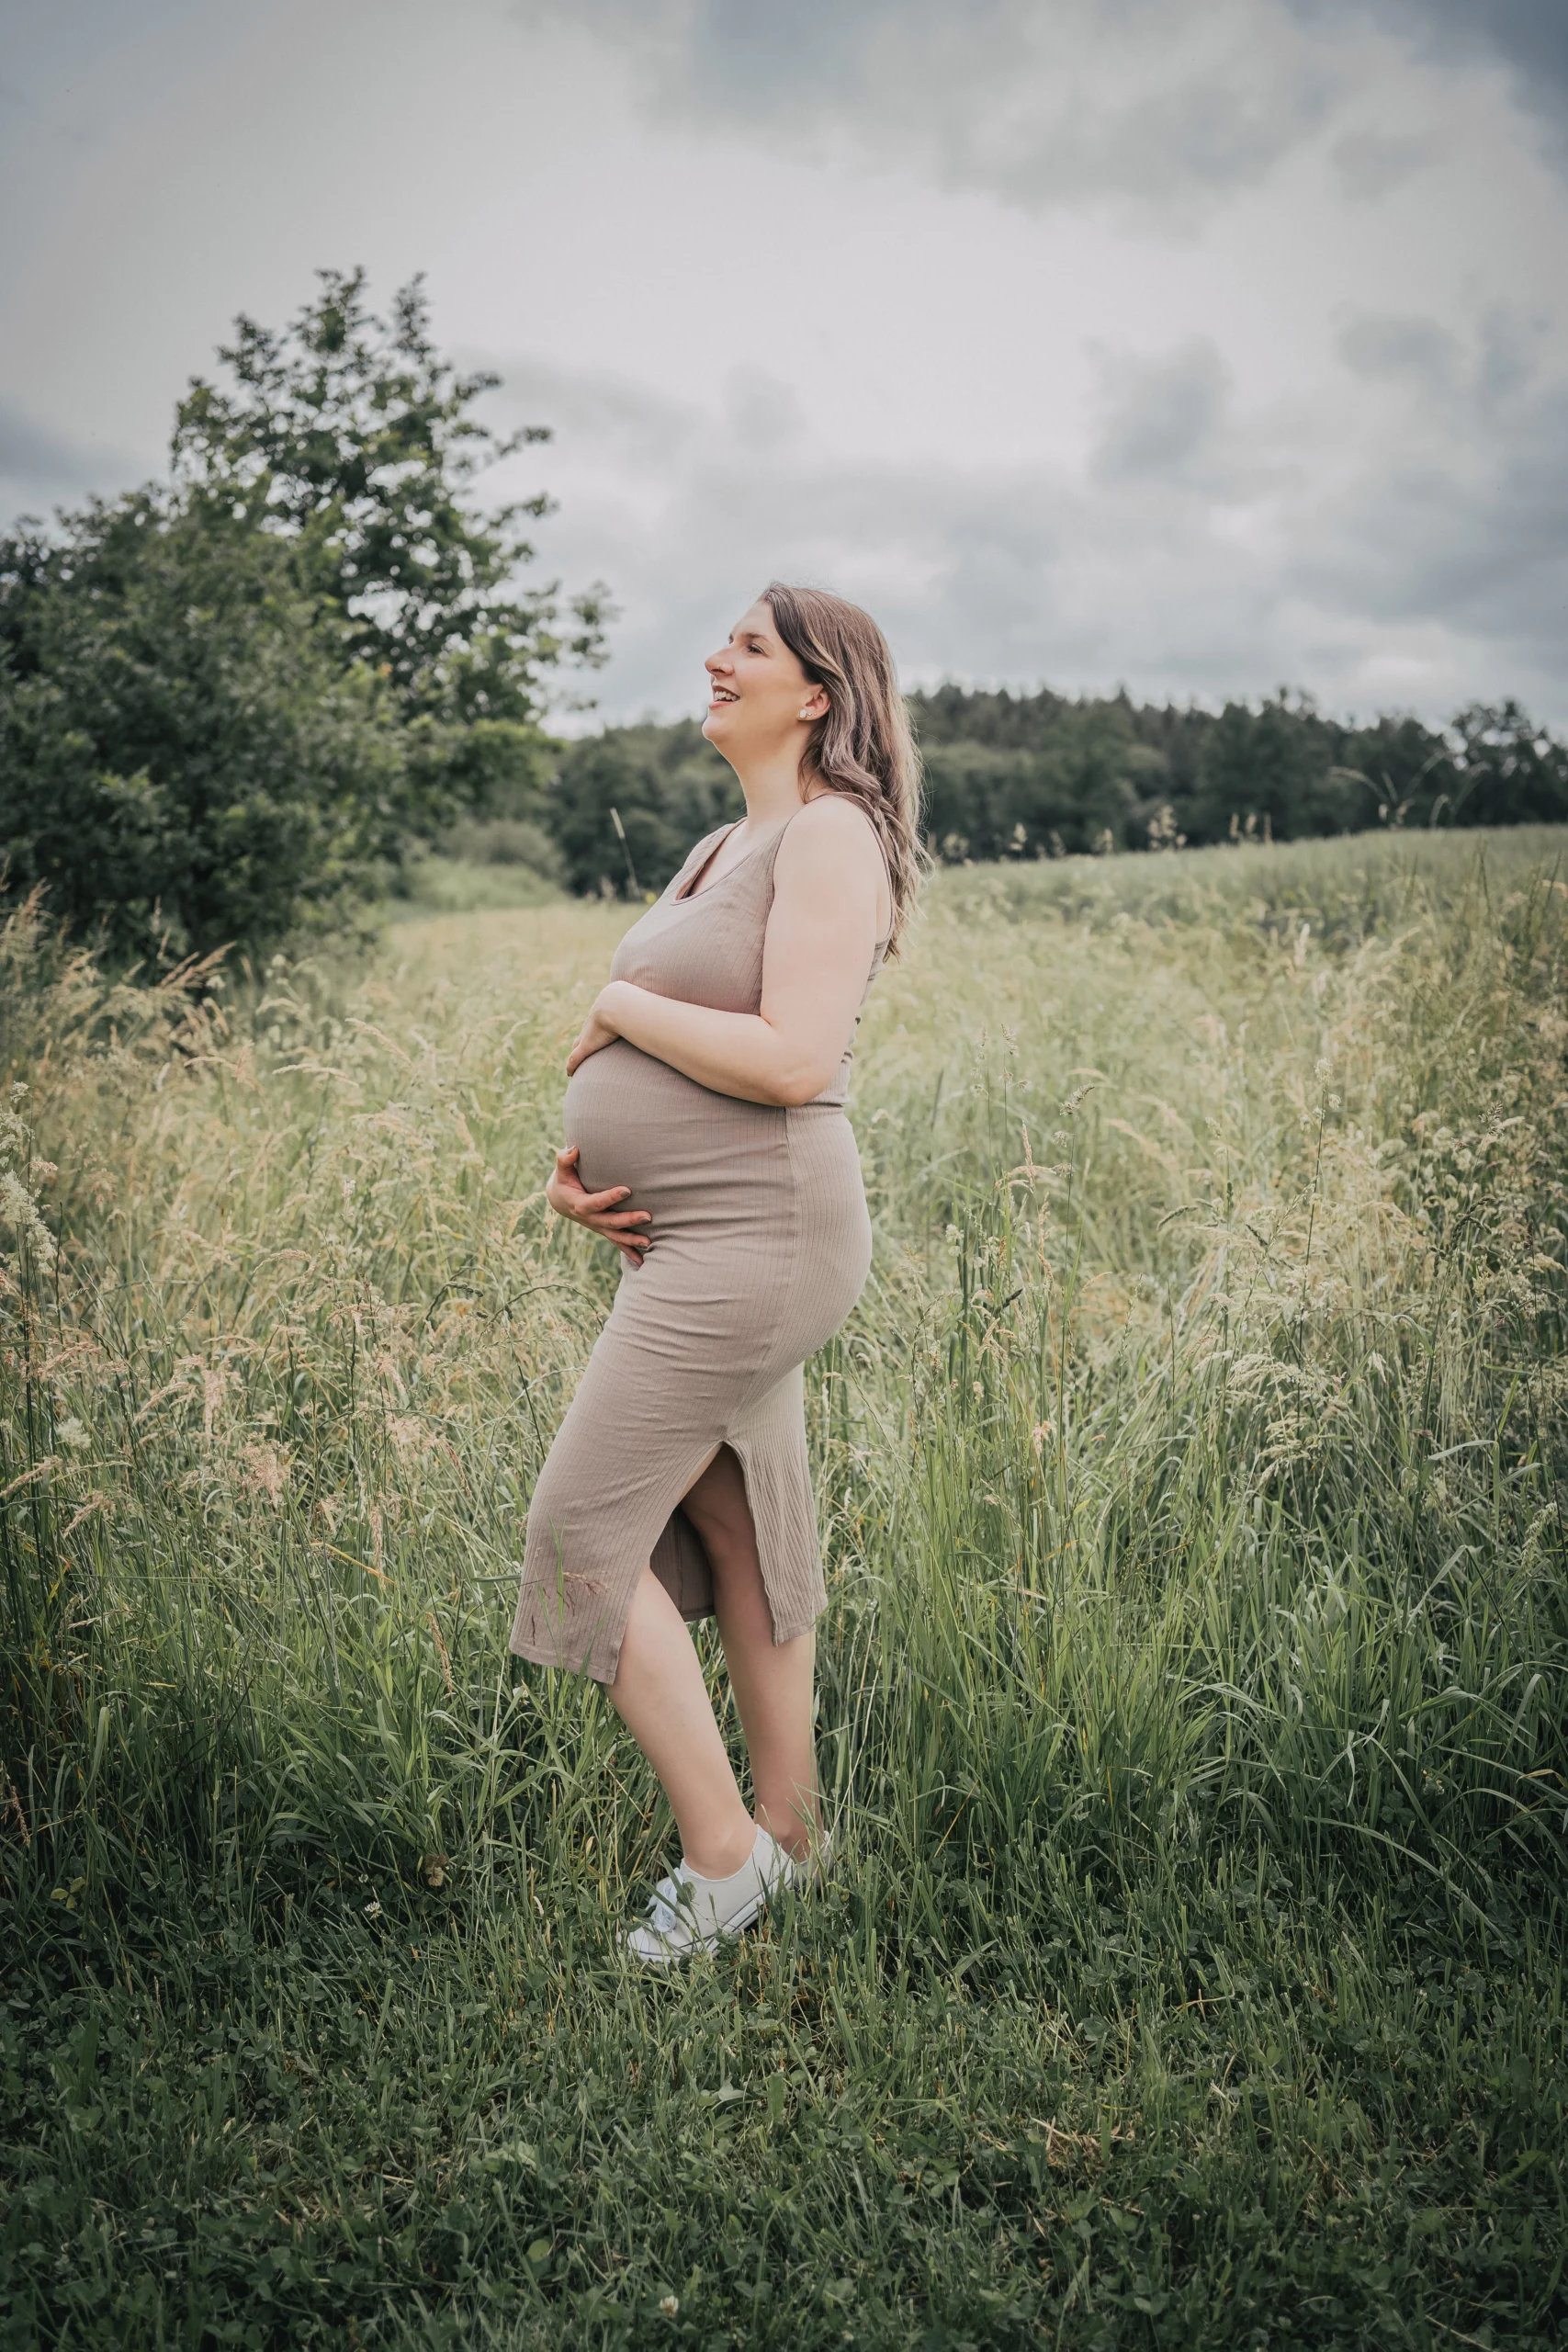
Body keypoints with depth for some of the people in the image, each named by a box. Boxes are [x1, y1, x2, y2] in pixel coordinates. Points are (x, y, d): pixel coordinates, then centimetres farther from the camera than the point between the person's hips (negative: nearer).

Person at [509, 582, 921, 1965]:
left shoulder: (832, 835, -12)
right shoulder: (726, 848, 18)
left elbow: (792, 1060, -24)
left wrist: (618, 1009, -11)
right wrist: (578, 1159, 3)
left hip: (756, 1241, -10)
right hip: (692, 1236, 10)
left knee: (587, 1529, -6)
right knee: (737, 1533, 15)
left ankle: (721, 1853, 9)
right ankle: (788, 1828, 30)